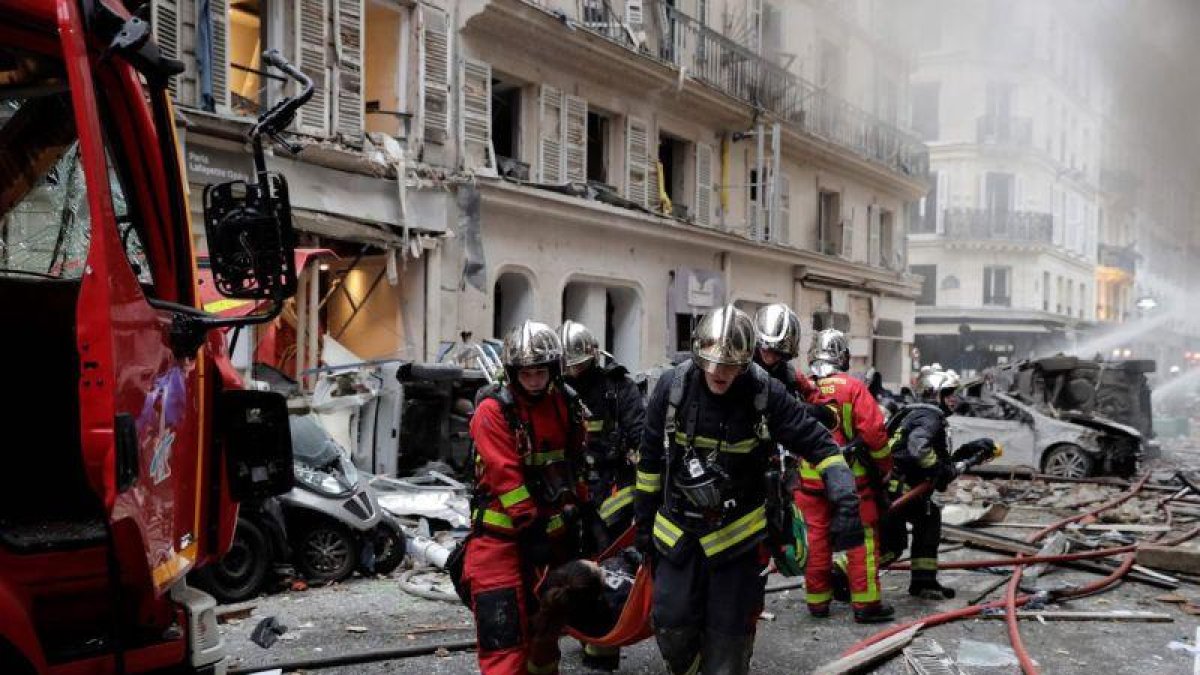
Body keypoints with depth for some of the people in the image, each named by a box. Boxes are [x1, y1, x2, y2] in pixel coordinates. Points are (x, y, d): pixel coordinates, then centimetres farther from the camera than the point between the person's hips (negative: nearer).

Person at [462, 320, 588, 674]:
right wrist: (531, 526, -19)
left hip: (552, 523, 6)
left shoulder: (566, 404, 5)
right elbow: (505, 475, -18)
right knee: (502, 623, -12)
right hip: (502, 527, -6)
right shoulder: (493, 410, -14)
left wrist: (576, 508, 15)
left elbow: (575, 461, 17)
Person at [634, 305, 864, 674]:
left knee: (728, 637, 5)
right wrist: (644, 520, 9)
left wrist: (845, 500, -22)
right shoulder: (672, 386, -8)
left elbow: (819, 444, -9)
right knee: (672, 626, 2)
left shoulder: (766, 394, -14)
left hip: (738, 533, -1)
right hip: (678, 531, 2)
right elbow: (650, 459, 3)